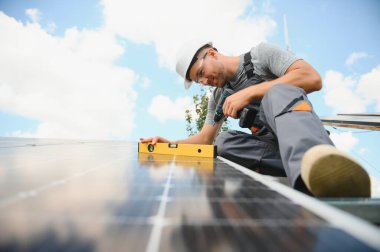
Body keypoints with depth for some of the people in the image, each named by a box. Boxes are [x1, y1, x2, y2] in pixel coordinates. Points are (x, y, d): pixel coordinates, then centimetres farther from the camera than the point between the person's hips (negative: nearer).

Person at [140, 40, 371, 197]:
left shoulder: (260, 54, -1)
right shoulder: (219, 97, 16)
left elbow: (313, 78, -15)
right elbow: (206, 139, 14)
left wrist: (249, 93, -19)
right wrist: (170, 144, -2)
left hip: (306, 141, -5)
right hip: (273, 148, 5)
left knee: (277, 92, -31)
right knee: (224, 141, -19)